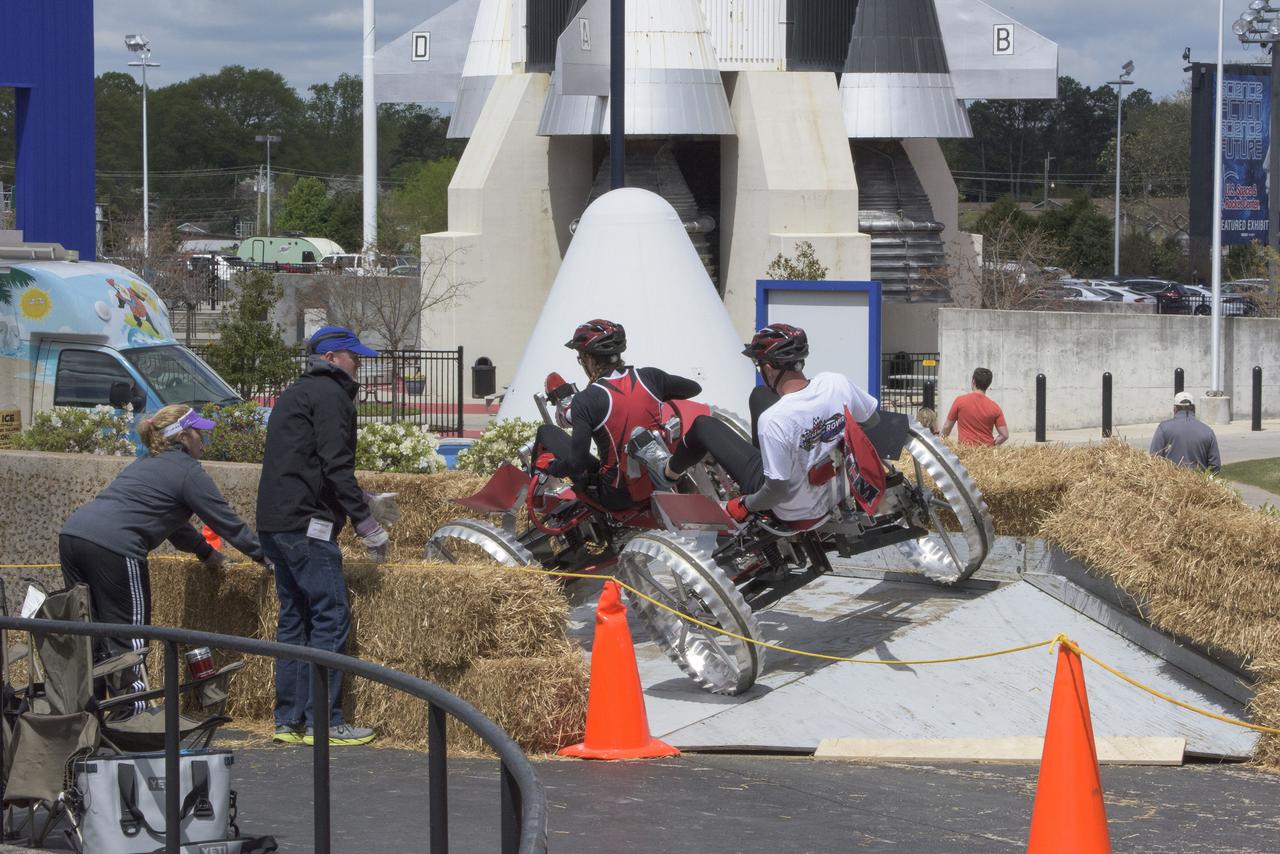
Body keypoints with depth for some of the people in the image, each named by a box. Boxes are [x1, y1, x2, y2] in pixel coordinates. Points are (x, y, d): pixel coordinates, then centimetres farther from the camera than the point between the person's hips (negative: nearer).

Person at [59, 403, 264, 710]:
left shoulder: (147, 464, 29)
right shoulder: (188, 471, 3)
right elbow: (228, 522, 6)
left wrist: (205, 550, 50)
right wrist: (266, 555, 16)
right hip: (112, 547, -8)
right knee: (127, 640, -1)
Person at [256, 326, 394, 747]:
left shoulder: (292, 395, 24)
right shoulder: (330, 395, -7)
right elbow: (336, 467, -16)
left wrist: (358, 499, 30)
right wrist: (366, 522, -14)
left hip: (274, 523, 10)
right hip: (305, 526, -10)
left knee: (294, 618, 13)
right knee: (331, 617, -9)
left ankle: (289, 720, 13)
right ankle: (323, 722, -11)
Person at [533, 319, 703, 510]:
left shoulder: (585, 400, -19)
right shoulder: (649, 377, -6)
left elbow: (577, 463, -22)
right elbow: (694, 388, 12)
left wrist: (550, 467, -3)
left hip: (617, 498, -4)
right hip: (660, 485, 4)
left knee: (546, 431, 11)